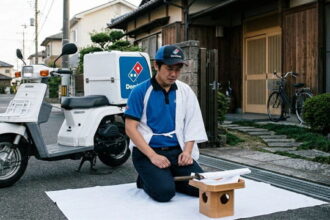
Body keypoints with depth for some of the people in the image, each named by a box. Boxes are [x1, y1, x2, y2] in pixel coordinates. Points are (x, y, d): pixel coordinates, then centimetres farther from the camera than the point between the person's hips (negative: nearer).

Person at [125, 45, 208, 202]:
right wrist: (153, 156, -17)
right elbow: (130, 128, -8)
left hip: (177, 151, 4)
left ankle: (165, 178, 10)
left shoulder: (185, 91, 8)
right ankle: (146, 181, 8)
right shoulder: (140, 92, -5)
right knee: (164, 192, -26)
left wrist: (187, 151, -5)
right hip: (146, 151, -4)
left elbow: (192, 124, 11)